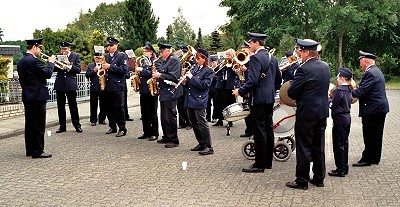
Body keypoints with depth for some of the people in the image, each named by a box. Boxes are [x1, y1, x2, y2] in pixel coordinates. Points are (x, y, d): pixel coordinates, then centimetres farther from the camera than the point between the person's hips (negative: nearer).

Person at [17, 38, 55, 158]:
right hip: (37, 96, -10)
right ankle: (37, 151, -1)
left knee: (30, 123, 14)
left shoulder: (21, 61, 13)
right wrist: (51, 62, -3)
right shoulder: (33, 60, -17)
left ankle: (30, 149, 21)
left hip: (27, 97, 10)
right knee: (38, 125, -4)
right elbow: (48, 74, -18)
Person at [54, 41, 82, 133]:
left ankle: (77, 125, 9)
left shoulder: (75, 56, 2)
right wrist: (59, 66, -14)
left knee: (73, 106, 0)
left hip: (71, 84, -3)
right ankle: (62, 126, 15)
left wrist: (69, 65, -18)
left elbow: (78, 70, -4)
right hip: (59, 84, 3)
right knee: (60, 106, 6)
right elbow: (54, 68, 6)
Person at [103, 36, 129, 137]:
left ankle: (122, 129, 3)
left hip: (117, 87, -6)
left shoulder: (122, 56, -3)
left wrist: (110, 67, -19)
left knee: (118, 108, -4)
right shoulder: (106, 56, 16)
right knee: (109, 108, 11)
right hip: (107, 87, 6)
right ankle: (112, 127, 22)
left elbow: (124, 69, -16)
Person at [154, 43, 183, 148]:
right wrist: (157, 75, 6)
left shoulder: (174, 61, -11)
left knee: (170, 118, -8)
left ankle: (174, 140, -2)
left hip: (170, 93, -10)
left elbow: (174, 77, -22)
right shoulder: (165, 62, 18)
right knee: (164, 118, 14)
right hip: (164, 93, 10)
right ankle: (166, 137, 23)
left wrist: (160, 75, -21)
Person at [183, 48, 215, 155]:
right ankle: (201, 144, 23)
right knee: (194, 123, 12)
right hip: (190, 100, 8)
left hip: (199, 101, -8)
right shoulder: (195, 68, 15)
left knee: (202, 123, -8)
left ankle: (208, 147, -2)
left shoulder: (208, 71, -7)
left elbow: (204, 85, -19)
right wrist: (185, 80, -1)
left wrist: (191, 77, -18)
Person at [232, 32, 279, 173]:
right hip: (270, 98, 9)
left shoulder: (256, 58, -15)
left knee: (259, 131, -5)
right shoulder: (273, 58, 13)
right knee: (268, 129, 13)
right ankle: (268, 162, 21)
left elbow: (252, 81, -23)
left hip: (258, 99, -9)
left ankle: (259, 165, 0)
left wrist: (240, 91, -11)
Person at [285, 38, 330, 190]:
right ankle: (319, 178, 25)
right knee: (319, 147, 15)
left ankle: (302, 181, 8)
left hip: (306, 113, -8)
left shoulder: (304, 69, -18)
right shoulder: (325, 66, 7)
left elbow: (291, 92, -15)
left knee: (304, 148, 1)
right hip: (322, 111, 8)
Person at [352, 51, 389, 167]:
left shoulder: (370, 73, -17)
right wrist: (355, 94, 7)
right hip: (380, 108, 10)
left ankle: (367, 159, 4)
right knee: (377, 135, 14)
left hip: (372, 109, -10)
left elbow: (361, 91, -22)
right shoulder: (377, 71, 16)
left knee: (369, 136, -3)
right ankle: (375, 158, 22)